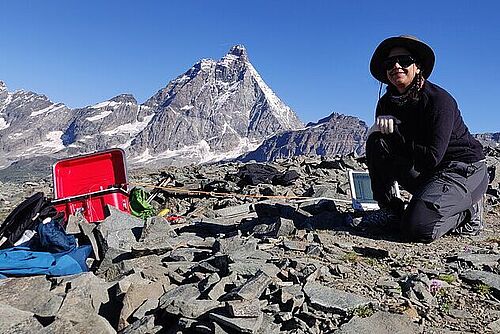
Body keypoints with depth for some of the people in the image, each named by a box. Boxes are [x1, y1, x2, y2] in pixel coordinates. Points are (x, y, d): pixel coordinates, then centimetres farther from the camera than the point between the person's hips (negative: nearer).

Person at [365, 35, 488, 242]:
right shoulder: (387, 103, 1)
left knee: (417, 228, -28)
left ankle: (466, 212, 4)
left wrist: (396, 130, -22)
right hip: (426, 171, 6)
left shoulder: (439, 100, -19)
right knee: (376, 142, -16)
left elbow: (432, 157, -26)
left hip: (464, 170, -6)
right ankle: (391, 209, -6)